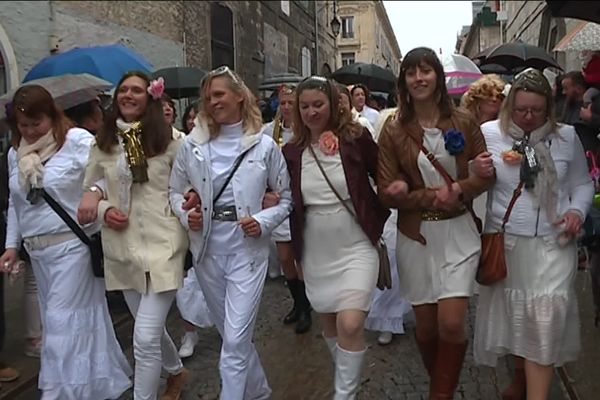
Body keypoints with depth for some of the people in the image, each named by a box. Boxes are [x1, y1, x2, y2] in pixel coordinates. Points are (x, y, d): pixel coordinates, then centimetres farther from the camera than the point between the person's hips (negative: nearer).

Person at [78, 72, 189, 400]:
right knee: (150, 327, 21)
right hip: (121, 249, 5)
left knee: (145, 338, -9)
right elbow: (87, 192, 11)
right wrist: (103, 210, -7)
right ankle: (176, 371, 48)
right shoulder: (102, 143, 5)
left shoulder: (171, 140, -6)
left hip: (161, 246, -5)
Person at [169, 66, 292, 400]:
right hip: (207, 248, 4)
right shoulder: (193, 144, 0)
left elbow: (287, 197, 2)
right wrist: (186, 215, -8)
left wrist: (264, 222, -13)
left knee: (236, 339, -6)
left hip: (248, 248, -4)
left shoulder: (265, 145, -5)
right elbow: (176, 192, 11)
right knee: (230, 333, 18)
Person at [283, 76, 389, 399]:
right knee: (329, 325, 15)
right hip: (315, 252, 4)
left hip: (356, 248, -3)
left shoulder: (357, 138, -9)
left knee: (351, 325, -14)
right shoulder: (292, 151, -1)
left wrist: (377, 219, -4)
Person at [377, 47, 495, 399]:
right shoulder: (393, 132, -3)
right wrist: (431, 196, -17)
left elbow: (487, 175, 3)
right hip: (416, 236, 0)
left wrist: (457, 190, -16)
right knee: (426, 327, 10)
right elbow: (388, 194, -6)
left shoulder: (464, 122, 1)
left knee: (451, 324, -10)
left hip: (458, 231, 0)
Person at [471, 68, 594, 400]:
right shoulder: (489, 133, -3)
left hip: (553, 243, 0)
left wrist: (577, 210, -7)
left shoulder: (566, 137, 1)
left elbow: (583, 184, 12)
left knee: (545, 321, -10)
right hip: (505, 241, 1)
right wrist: (475, 172, -20)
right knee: (514, 314, 15)